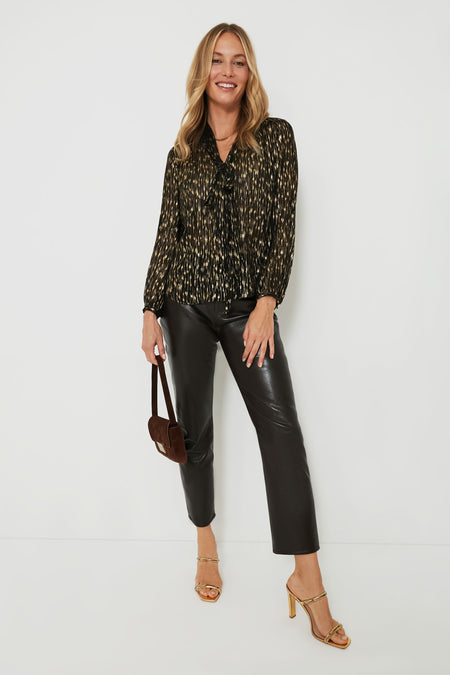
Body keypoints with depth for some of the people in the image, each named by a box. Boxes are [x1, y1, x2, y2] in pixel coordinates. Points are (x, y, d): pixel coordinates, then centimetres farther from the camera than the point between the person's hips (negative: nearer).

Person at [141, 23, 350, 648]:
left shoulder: (275, 136, 5)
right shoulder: (183, 151, 10)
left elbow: (284, 225, -3)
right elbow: (167, 233, 9)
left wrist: (267, 303, -12)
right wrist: (151, 312, 4)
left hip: (250, 302, -2)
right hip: (187, 299, 2)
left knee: (280, 420, -14)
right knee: (194, 422, 7)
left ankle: (307, 575, -9)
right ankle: (205, 542, 26)